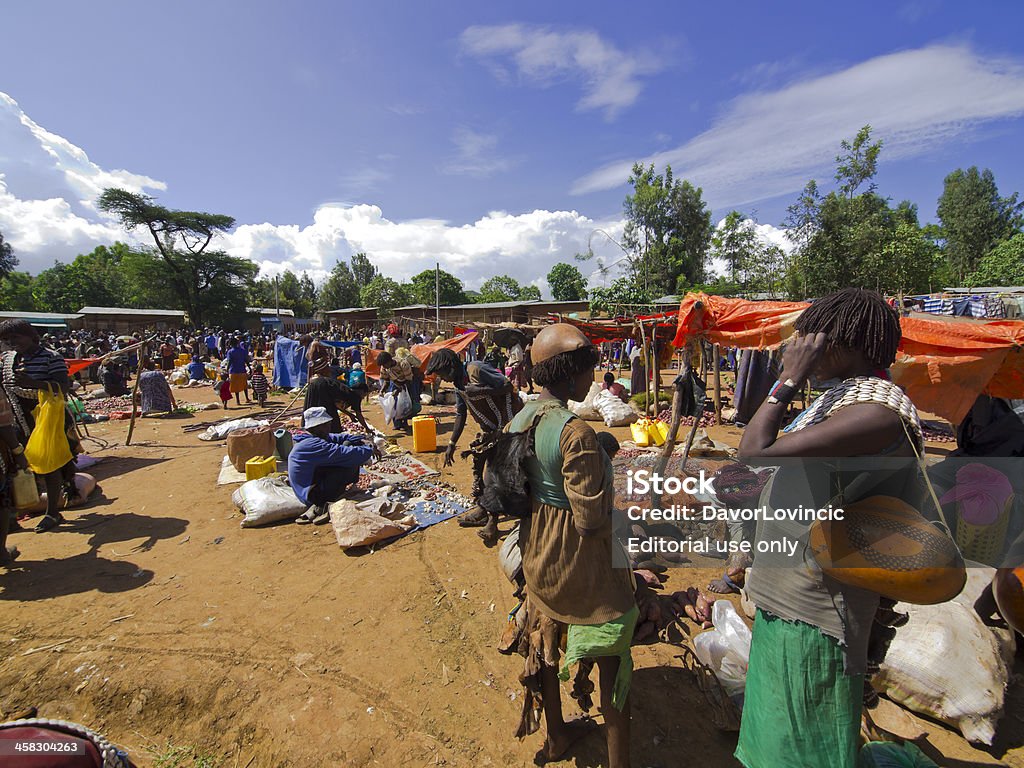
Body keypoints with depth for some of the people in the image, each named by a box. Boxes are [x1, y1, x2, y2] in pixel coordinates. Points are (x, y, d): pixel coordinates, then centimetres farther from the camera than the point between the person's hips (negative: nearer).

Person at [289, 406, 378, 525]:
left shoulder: (313, 438, 5)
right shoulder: (312, 445, -26)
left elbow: (339, 437, 13)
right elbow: (345, 454, -30)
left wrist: (361, 439, -2)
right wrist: (369, 450, -16)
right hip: (312, 495, -11)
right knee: (351, 464, -22)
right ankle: (319, 507, -12)